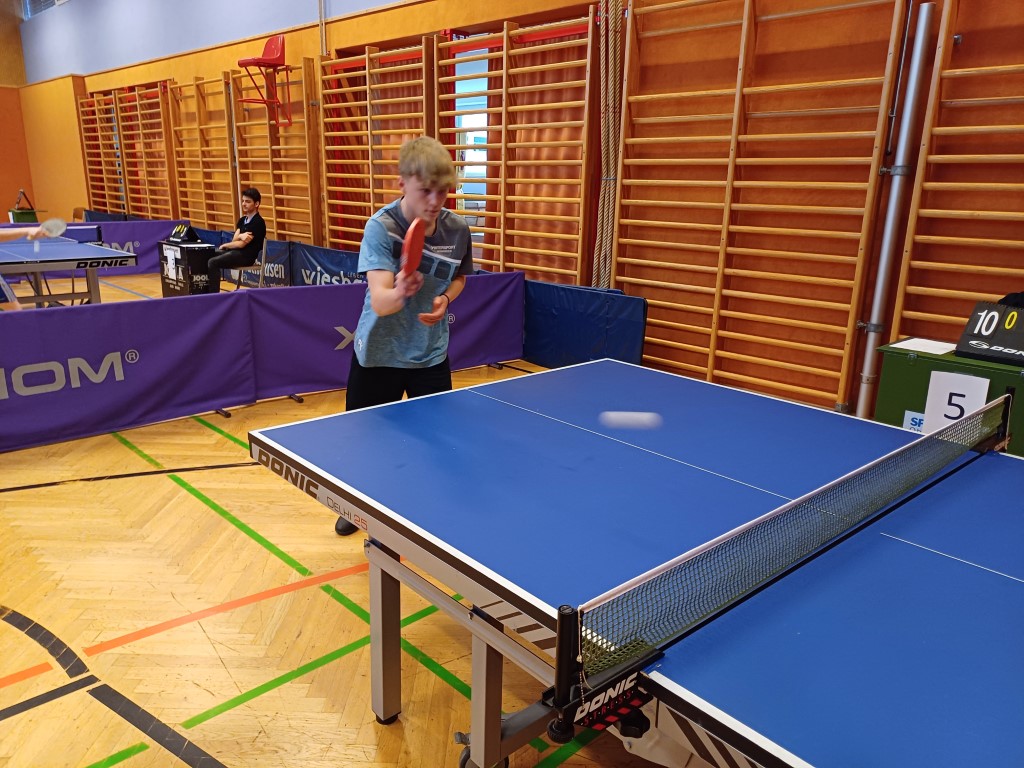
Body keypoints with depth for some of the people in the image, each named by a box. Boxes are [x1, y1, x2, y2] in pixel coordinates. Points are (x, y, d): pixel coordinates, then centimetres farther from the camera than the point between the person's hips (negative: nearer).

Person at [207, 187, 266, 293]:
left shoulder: (258, 222, -13)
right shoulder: (242, 220, 15)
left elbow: (241, 244, -15)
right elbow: (235, 240, 4)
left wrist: (224, 245, 1)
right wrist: (240, 236, -20)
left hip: (247, 256, -9)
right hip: (236, 251, 9)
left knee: (212, 262, -20)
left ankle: (214, 294, -14)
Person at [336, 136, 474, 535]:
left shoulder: (457, 229, -9)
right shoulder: (381, 227, -22)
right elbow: (379, 302, -33)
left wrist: (445, 298, -10)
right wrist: (398, 293, -56)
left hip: (431, 354, 2)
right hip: (378, 353, -2)